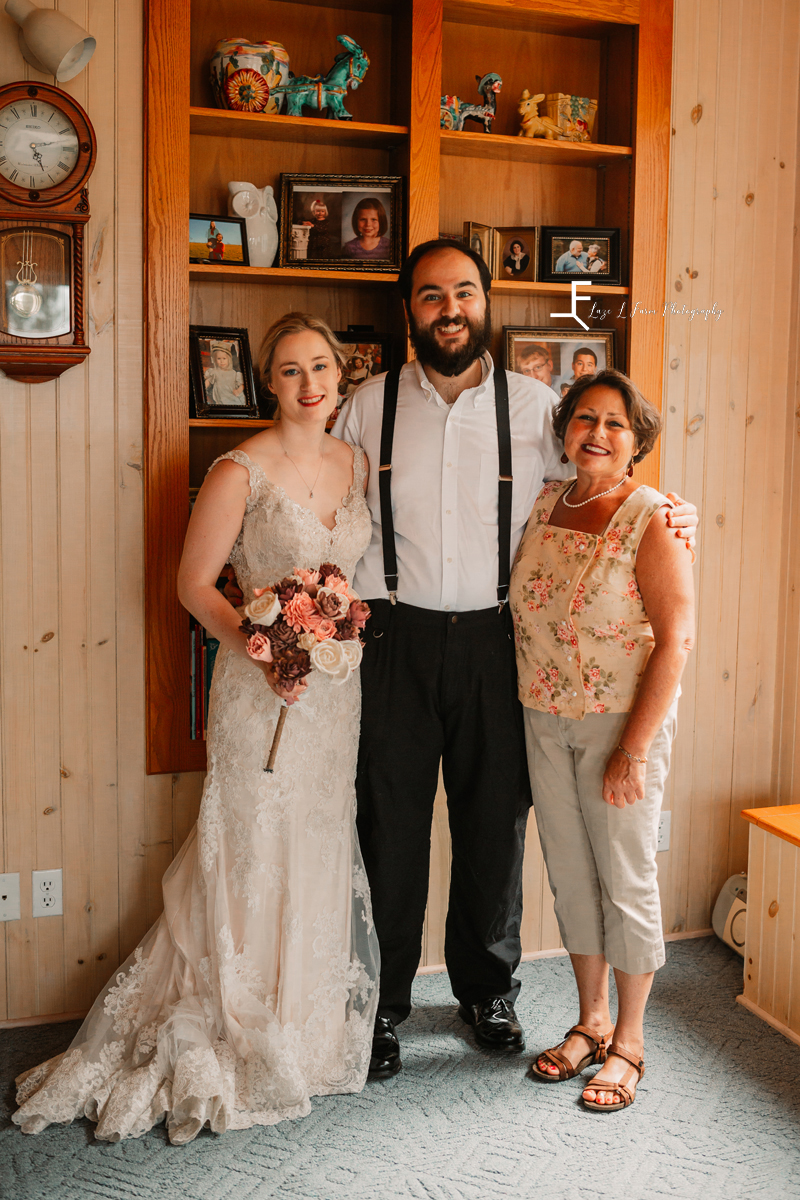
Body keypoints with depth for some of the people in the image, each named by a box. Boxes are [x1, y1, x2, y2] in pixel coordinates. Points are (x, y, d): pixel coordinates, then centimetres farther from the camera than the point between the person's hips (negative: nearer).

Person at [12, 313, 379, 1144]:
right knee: (256, 856, 4)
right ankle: (238, 1046, 22)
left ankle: (311, 1028, 33)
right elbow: (194, 583, -11)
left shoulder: (357, 463, 7)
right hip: (263, 689, -6)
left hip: (340, 684, 6)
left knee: (324, 852, 14)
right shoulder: (243, 469, -12)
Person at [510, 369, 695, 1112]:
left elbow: (675, 640, -16)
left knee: (626, 880, 6)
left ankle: (628, 1040, 24)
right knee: (569, 874, 14)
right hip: (545, 721, 5)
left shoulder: (651, 521, -13)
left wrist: (634, 751, -18)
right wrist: (533, 712, 5)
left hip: (621, 722, -5)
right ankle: (590, 1020, 32)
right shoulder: (544, 505, 4)